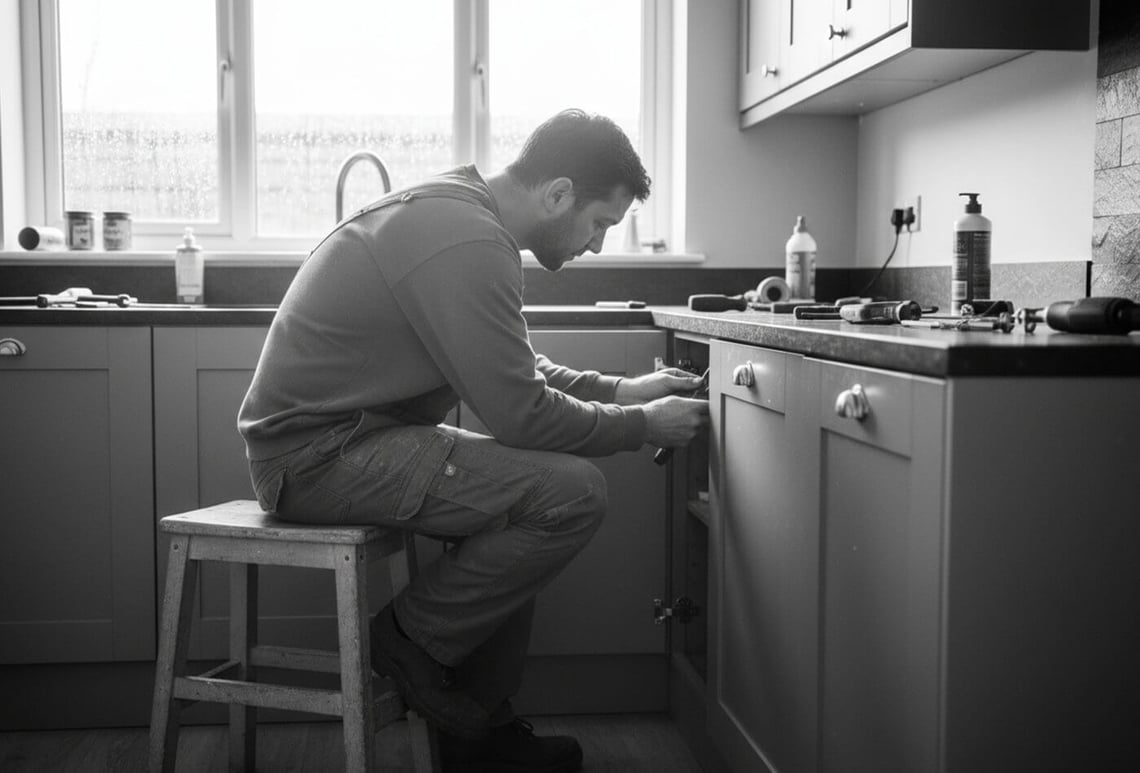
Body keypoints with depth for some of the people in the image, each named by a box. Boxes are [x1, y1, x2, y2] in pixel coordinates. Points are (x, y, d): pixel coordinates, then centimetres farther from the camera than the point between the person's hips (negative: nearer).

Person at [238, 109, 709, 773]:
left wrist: (622, 391, 13)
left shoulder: (457, 211, 12)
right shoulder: (469, 244, -21)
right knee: (573, 493, -18)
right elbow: (520, 413, -19)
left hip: (323, 435, 11)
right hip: (320, 452, -11)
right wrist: (643, 425, -6)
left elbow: (518, 371, 20)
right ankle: (413, 640, 0)